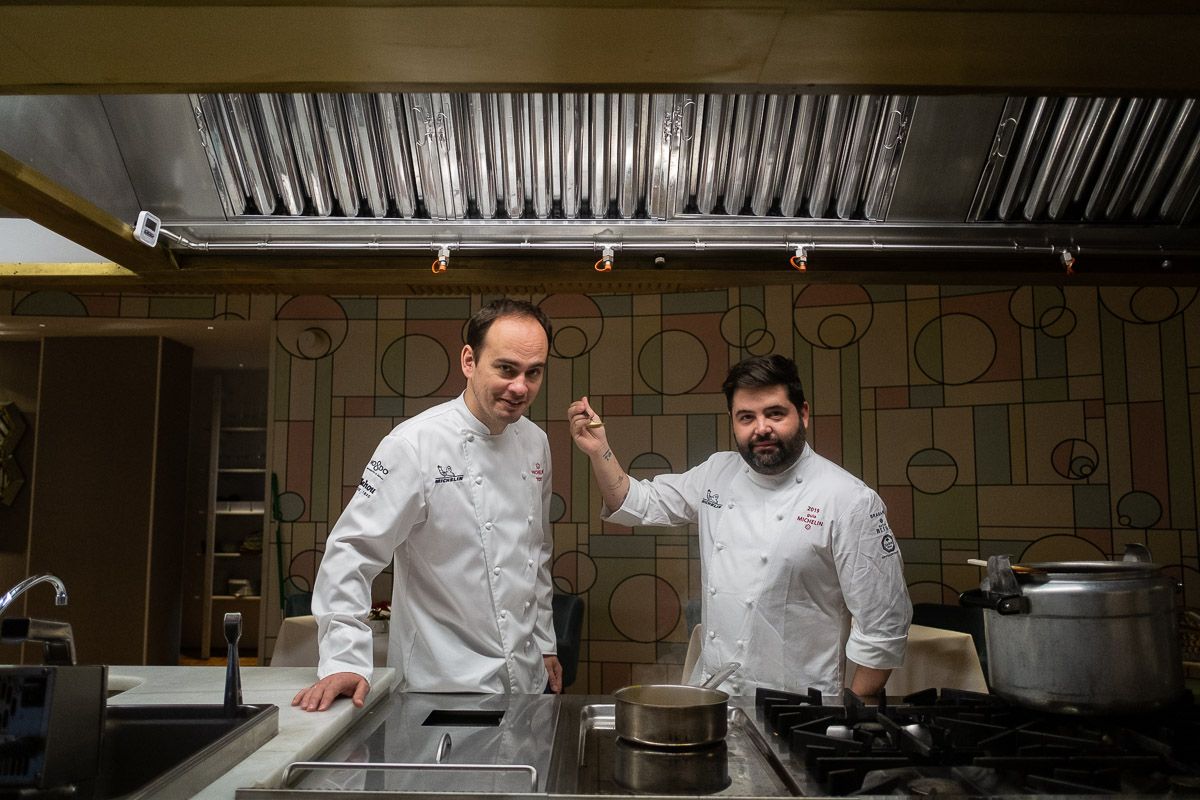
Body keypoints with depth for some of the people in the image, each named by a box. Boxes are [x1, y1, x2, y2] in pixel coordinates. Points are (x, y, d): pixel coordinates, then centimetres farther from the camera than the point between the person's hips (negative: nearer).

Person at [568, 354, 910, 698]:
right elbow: (639, 504, 14)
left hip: (794, 706, -5)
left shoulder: (850, 500, -14)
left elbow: (883, 625, -11)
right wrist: (599, 450, -1)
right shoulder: (718, 473, 4)